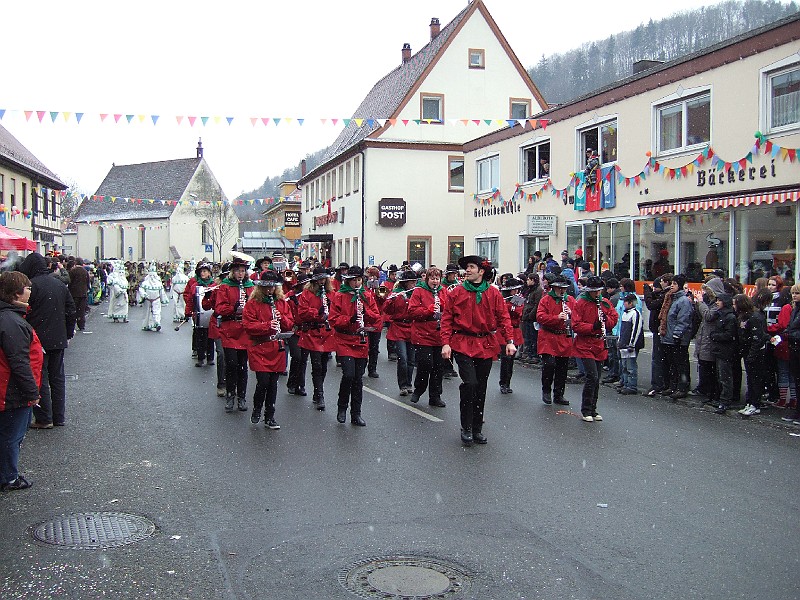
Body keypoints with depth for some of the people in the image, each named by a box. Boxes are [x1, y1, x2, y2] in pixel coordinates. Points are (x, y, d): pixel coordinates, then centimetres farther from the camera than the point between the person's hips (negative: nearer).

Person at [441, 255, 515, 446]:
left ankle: (477, 429, 23)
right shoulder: (456, 293, 1)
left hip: (486, 345, 3)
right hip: (462, 343, -2)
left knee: (481, 388, 9)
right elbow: (447, 319, 0)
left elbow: (503, 317, 3)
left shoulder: (493, 293, 5)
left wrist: (509, 341, -8)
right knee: (469, 383, -17)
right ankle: (466, 428, -2)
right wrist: (446, 343, -11)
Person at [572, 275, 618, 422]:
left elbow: (614, 319, 11)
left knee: (596, 379, 11)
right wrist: (593, 327, -25)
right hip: (585, 346, -6)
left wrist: (606, 319, -10)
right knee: (592, 377, -13)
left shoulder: (605, 303, 9)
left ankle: (593, 410, 22)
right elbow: (576, 325, -12)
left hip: (600, 346, 6)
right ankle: (586, 411, -2)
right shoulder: (580, 303, -7)